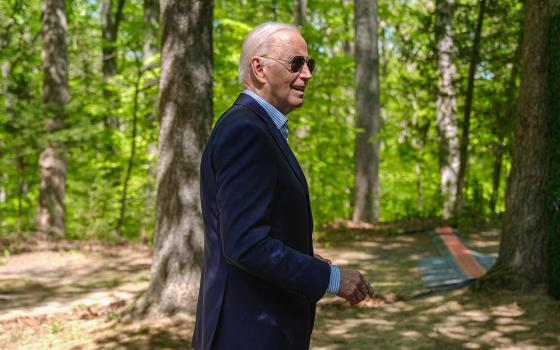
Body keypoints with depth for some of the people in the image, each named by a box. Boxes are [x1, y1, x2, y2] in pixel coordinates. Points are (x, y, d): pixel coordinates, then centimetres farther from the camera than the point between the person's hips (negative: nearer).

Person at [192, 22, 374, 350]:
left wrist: (308, 261, 13)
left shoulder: (260, 128, 12)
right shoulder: (245, 132, -19)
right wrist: (330, 278, -19)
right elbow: (245, 243, -27)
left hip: (266, 322, 10)